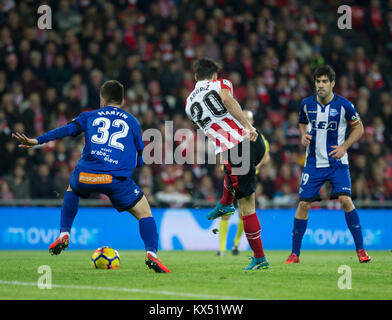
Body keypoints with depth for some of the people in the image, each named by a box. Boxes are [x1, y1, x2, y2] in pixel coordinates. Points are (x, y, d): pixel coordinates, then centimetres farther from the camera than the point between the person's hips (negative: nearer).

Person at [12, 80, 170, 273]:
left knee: (72, 188, 38)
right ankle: (151, 253, -10)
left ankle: (64, 235, 30)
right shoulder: (132, 122, 22)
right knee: (144, 213, 13)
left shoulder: (90, 116, 21)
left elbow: (67, 129, 6)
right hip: (117, 178, -2)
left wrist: (37, 141, 1)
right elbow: (139, 161, 23)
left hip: (85, 176, 2)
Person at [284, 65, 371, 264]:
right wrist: (304, 135, -3)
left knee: (345, 200, -18)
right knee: (303, 204, -3)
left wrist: (344, 146, -10)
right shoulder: (307, 104, -1)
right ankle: (295, 254, 7)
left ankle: (360, 249, -7)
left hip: (337, 162, -2)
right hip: (314, 163, 2)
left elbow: (358, 128, 3)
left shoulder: (344, 105, -9)